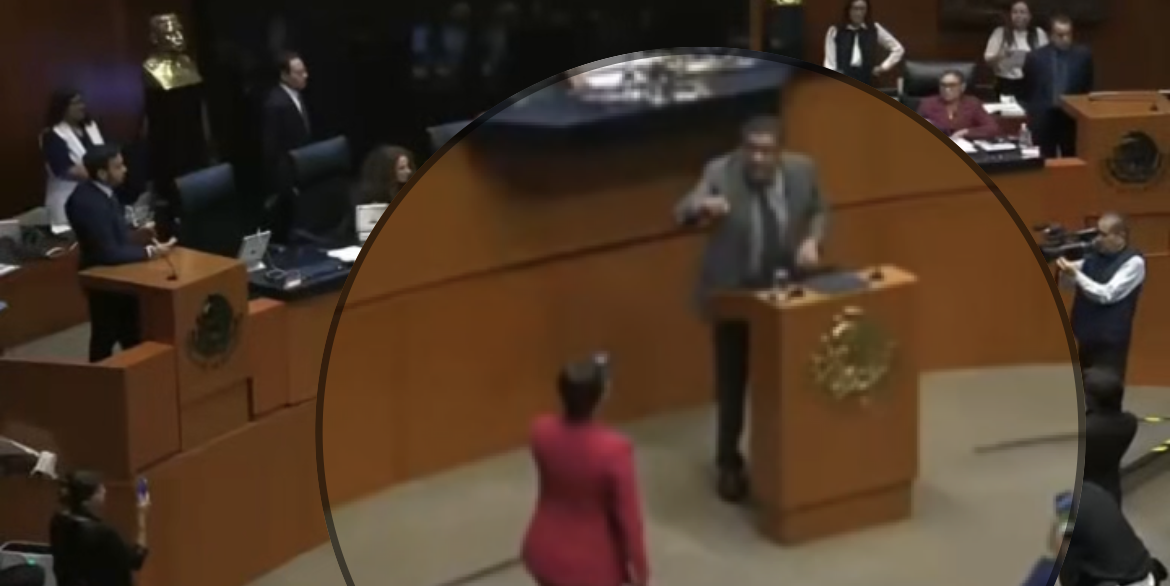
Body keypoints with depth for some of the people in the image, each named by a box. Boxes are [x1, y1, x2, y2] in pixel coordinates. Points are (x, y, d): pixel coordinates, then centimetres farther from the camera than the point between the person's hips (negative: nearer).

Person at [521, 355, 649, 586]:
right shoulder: (613, 449, -31)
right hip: (593, 562, -4)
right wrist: (640, 567, -5)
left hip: (546, 551, 4)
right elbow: (628, 515, -21)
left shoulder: (541, 431, -17)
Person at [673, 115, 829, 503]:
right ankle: (729, 464, 21)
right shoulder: (720, 172, -18)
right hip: (734, 294, -2)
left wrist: (812, 240, -12)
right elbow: (681, 214, -26)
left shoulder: (802, 170, -10)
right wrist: (702, 206, -48)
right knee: (731, 382, 6)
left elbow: (819, 211, 8)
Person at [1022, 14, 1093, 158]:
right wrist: (1030, 116, 2)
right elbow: (1027, 92, 6)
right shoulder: (1035, 57, 1)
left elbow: (1088, 88, 8)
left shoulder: (1083, 55, 2)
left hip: (1073, 117, 1)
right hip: (1043, 118, -1)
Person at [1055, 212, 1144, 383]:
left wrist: (1075, 274, -25)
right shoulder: (1093, 255, 6)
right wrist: (1065, 268, -15)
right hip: (1087, 338, 7)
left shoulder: (1133, 262, -12)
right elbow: (1068, 282, 7)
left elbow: (1107, 294, -20)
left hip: (1110, 342, -7)